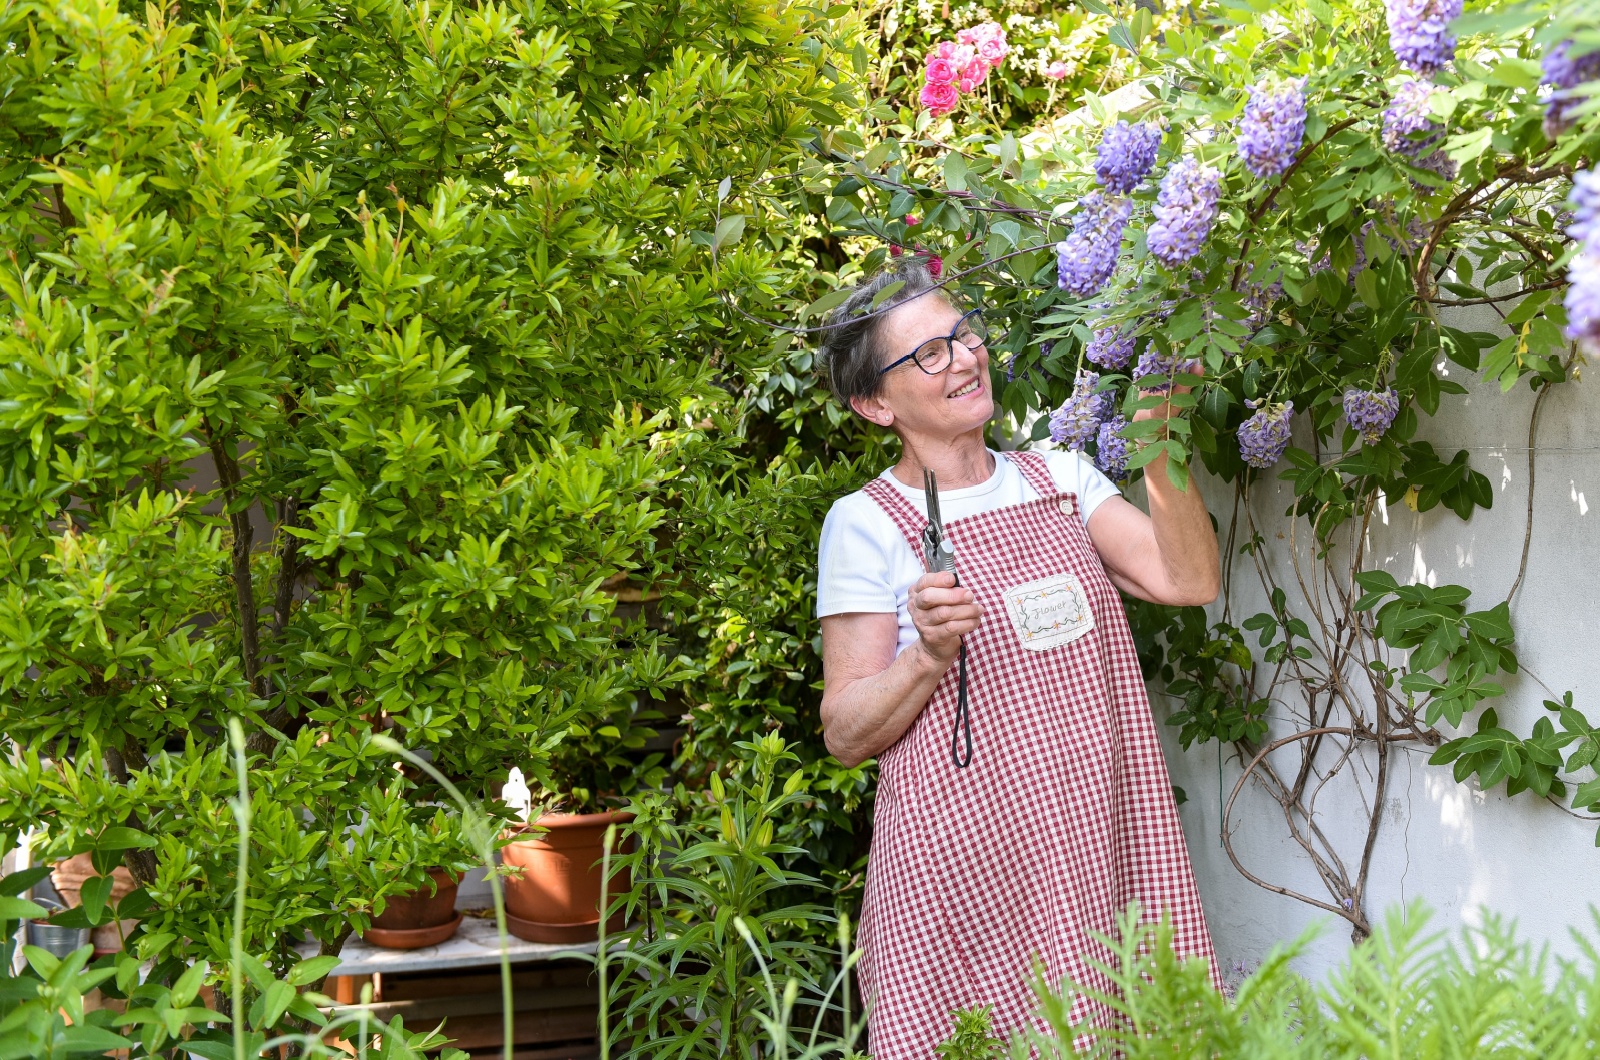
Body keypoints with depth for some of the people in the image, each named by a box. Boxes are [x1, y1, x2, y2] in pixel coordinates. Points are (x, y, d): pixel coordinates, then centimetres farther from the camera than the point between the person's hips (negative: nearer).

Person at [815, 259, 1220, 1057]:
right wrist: (930, 656, -18)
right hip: (968, 863, -4)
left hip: (1099, 842, 4)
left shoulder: (1058, 476, 12)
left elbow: (1187, 580, -1)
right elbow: (846, 734, -2)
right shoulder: (867, 523, -1)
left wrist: (1160, 443, -10)